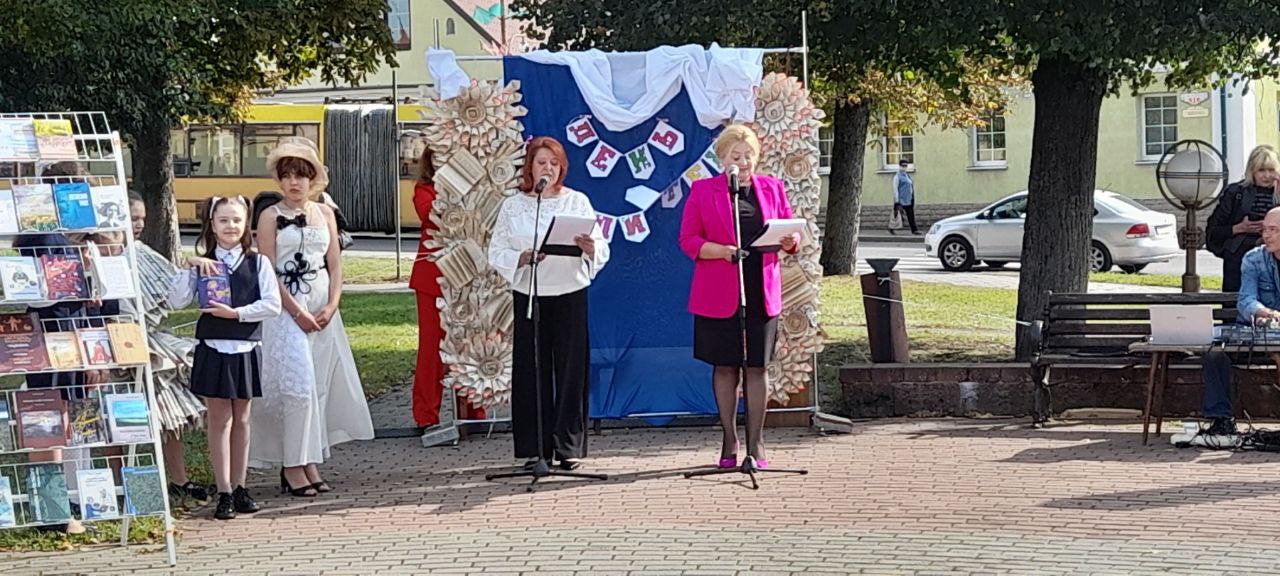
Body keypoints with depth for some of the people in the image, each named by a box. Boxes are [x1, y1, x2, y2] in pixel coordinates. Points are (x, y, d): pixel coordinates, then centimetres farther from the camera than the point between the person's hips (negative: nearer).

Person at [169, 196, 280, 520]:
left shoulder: (258, 263, 1)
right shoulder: (202, 264, 1)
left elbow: (272, 305, -6)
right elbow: (177, 302, -7)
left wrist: (236, 313, -15)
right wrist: (190, 269, -17)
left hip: (246, 350, 1)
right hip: (213, 348, -1)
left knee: (241, 419, 10)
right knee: (220, 420, 1)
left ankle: (239, 487, 20)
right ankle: (224, 493, 4)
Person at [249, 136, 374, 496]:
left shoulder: (324, 214, 12)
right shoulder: (271, 217, 0)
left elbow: (335, 265, 10)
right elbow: (268, 272, -6)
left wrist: (332, 306, -5)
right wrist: (297, 311, -13)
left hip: (323, 308, 5)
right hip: (285, 308, -5)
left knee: (320, 385, 4)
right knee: (296, 384, -10)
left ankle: (310, 463, 10)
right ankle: (292, 467, -6)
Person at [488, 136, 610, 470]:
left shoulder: (578, 202, 7)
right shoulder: (513, 207, 8)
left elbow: (601, 249, 2)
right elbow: (497, 253, 3)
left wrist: (590, 248, -21)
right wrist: (523, 258, -16)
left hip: (571, 295, 0)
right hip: (528, 295, 0)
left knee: (571, 368, -1)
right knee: (531, 370, 0)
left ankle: (569, 447, 7)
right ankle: (535, 448, 8)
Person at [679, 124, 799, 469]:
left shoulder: (772, 188, 12)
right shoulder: (702, 191, 3)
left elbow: (789, 231, 15)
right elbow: (688, 240, -1)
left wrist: (789, 241, -10)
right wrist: (721, 250, -18)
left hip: (761, 294, 2)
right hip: (719, 295, -2)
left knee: (756, 367, 1)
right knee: (725, 367, 3)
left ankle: (756, 445, 6)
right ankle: (730, 443, 13)